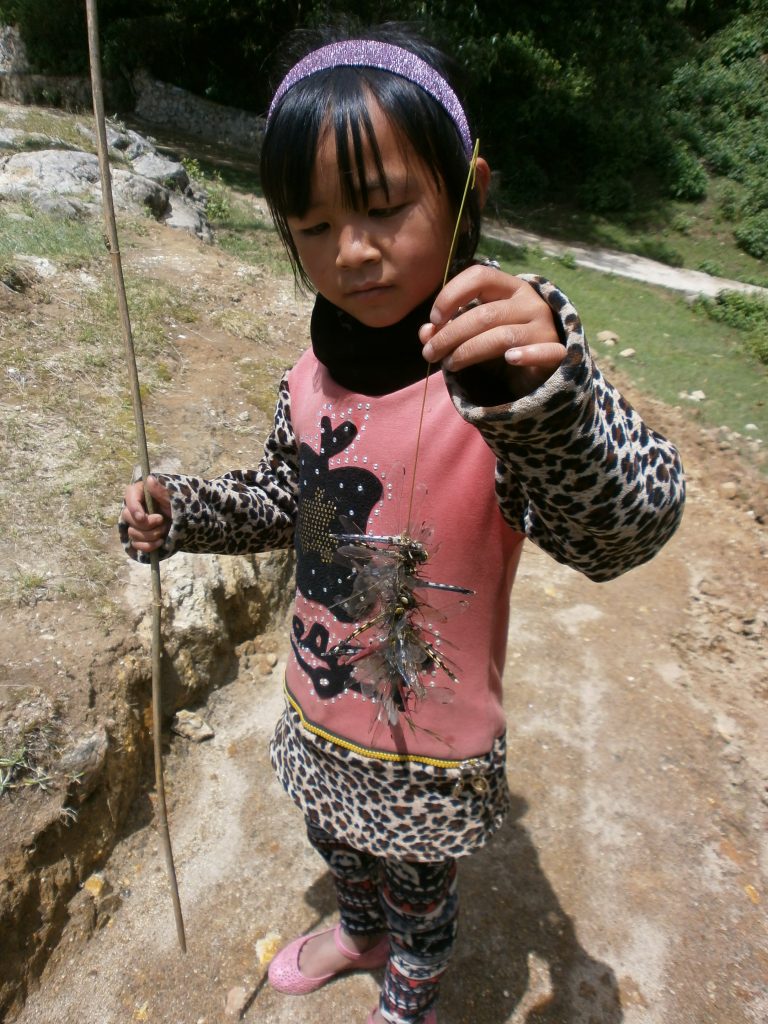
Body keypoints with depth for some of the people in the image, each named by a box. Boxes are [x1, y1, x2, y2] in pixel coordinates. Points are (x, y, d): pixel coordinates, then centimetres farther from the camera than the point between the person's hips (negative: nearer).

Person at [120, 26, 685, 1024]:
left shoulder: (505, 374, -27)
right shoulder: (314, 372, -8)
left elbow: (626, 529, -39)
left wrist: (543, 396, -58)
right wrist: (182, 512, -9)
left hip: (434, 753, -5)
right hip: (321, 713, 6)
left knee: (418, 895, 27)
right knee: (340, 847, 34)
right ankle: (359, 933, 71)